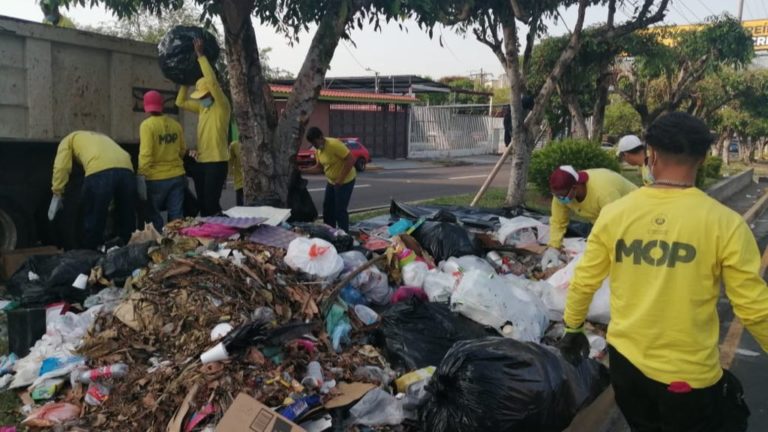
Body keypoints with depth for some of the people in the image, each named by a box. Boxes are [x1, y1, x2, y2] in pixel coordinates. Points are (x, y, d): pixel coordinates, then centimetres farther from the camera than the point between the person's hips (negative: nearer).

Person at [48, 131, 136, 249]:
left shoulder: (69, 139, 28)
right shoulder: (102, 137, 43)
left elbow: (61, 167, 11)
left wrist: (57, 192, 19)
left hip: (100, 172, -5)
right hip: (126, 169, 5)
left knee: (94, 221, 7)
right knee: (127, 220, 16)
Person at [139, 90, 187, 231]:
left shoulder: (147, 125, -9)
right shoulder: (175, 124, 4)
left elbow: (145, 153, -17)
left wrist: (141, 178, -16)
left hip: (157, 178, -4)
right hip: (177, 176, 4)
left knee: (154, 215, 12)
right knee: (176, 215, 9)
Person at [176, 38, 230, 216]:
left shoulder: (222, 106, -9)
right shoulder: (202, 107, 14)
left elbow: (212, 81, -21)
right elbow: (180, 102, 21)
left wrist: (201, 55, -16)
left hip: (216, 162, -8)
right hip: (201, 161, 8)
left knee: (211, 203, -12)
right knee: (202, 204, 11)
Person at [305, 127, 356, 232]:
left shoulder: (334, 144, -26)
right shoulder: (318, 149, 1)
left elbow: (351, 160, -27)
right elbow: (319, 167, 10)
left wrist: (340, 179, -25)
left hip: (345, 181, -9)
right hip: (331, 181, 9)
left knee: (340, 210, -8)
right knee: (328, 208, 13)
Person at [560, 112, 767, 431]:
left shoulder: (614, 213, -8)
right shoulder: (724, 223, -16)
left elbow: (583, 283, 1)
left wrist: (572, 328, 18)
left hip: (625, 361, 4)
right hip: (688, 375, -3)